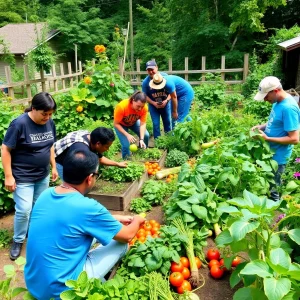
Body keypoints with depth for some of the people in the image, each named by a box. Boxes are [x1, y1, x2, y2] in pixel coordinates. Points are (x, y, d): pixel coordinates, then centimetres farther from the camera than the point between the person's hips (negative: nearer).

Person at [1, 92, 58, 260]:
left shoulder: (50, 123, -3)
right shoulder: (19, 124, -20)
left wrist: (53, 167, 11)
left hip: (43, 176, 6)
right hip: (23, 177, -5)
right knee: (24, 210, -2)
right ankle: (18, 241, 21)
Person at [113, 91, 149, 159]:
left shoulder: (144, 108, -30)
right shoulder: (122, 106, -39)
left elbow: (143, 124, -24)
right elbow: (116, 124, -28)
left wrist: (141, 139, -36)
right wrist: (127, 135, -36)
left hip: (134, 122, 4)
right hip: (121, 124, -3)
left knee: (145, 135, -12)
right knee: (126, 145, -18)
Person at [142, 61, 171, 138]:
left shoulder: (165, 76, -14)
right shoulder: (145, 82, -13)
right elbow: (145, 96, -5)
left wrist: (166, 101, -21)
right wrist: (154, 103, -19)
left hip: (165, 104, 1)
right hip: (153, 105, 0)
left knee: (167, 123, 12)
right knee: (156, 124, 0)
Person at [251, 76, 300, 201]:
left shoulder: (288, 108, -28)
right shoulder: (278, 102, 1)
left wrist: (267, 138, -26)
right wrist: (261, 126, -1)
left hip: (277, 157, -9)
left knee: (270, 189, 8)